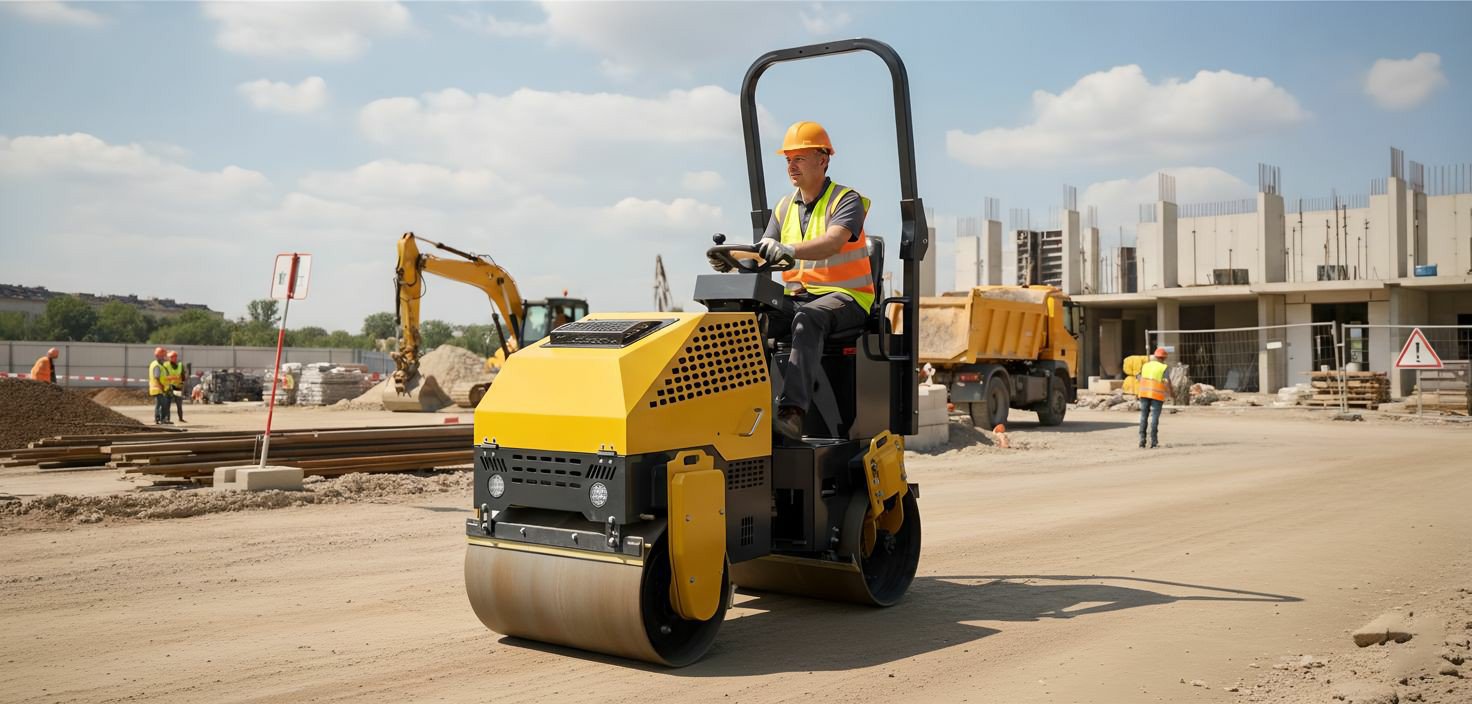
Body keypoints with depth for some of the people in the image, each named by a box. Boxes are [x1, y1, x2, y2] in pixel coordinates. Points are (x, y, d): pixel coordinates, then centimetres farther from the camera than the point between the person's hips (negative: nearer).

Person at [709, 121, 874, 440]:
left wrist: (790, 251, -44)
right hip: (796, 296, 6)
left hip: (845, 297, -6)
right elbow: (763, 255, 7)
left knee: (808, 318, -39)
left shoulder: (847, 200, -5)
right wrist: (732, 260, -16)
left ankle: (792, 411, -52)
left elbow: (832, 243, -26)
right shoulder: (784, 207, 15)